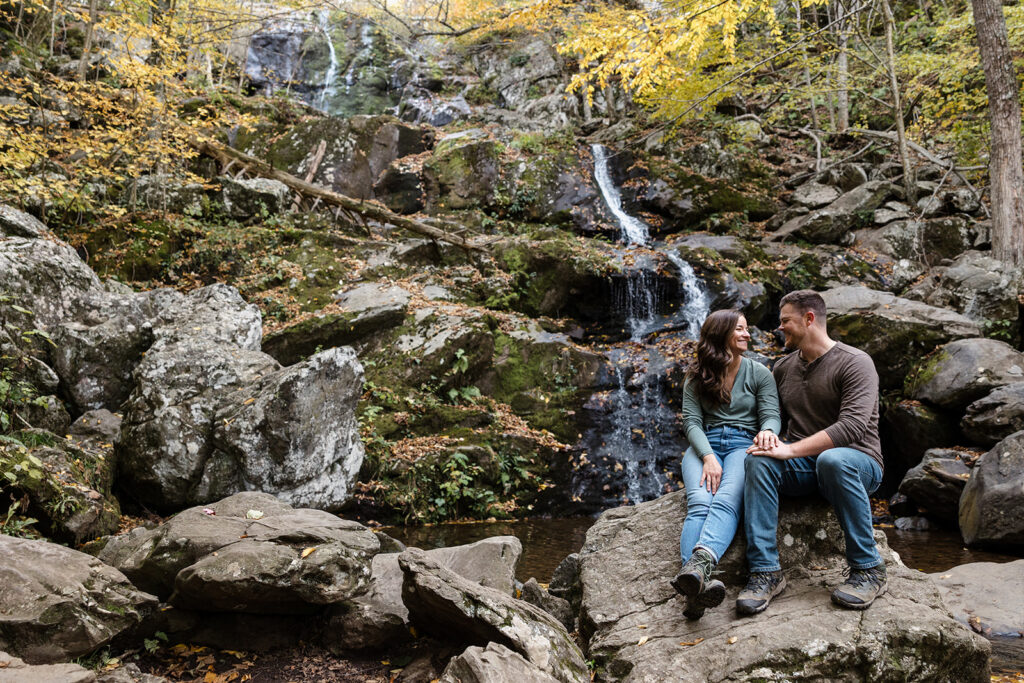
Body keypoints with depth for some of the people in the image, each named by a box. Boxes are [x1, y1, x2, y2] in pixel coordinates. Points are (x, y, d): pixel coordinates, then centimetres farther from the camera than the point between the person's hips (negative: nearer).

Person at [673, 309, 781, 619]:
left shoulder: (759, 373, 14)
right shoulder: (696, 378, 14)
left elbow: (771, 415, 3)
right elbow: (691, 420, 2)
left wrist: (767, 431, -24)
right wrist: (707, 456, -17)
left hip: (743, 443, -1)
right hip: (704, 446, 1)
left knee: (726, 501, -34)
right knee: (699, 504, -31)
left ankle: (697, 566, -63)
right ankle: (696, 585, -54)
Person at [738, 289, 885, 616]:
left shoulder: (854, 362, -9)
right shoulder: (783, 368, 13)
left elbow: (852, 426, -21)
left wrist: (791, 449, -27)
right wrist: (767, 435, -9)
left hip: (856, 463, -5)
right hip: (803, 466, 5)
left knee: (832, 459, -40)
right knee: (759, 461, -27)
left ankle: (868, 568, -24)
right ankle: (765, 571, -29)